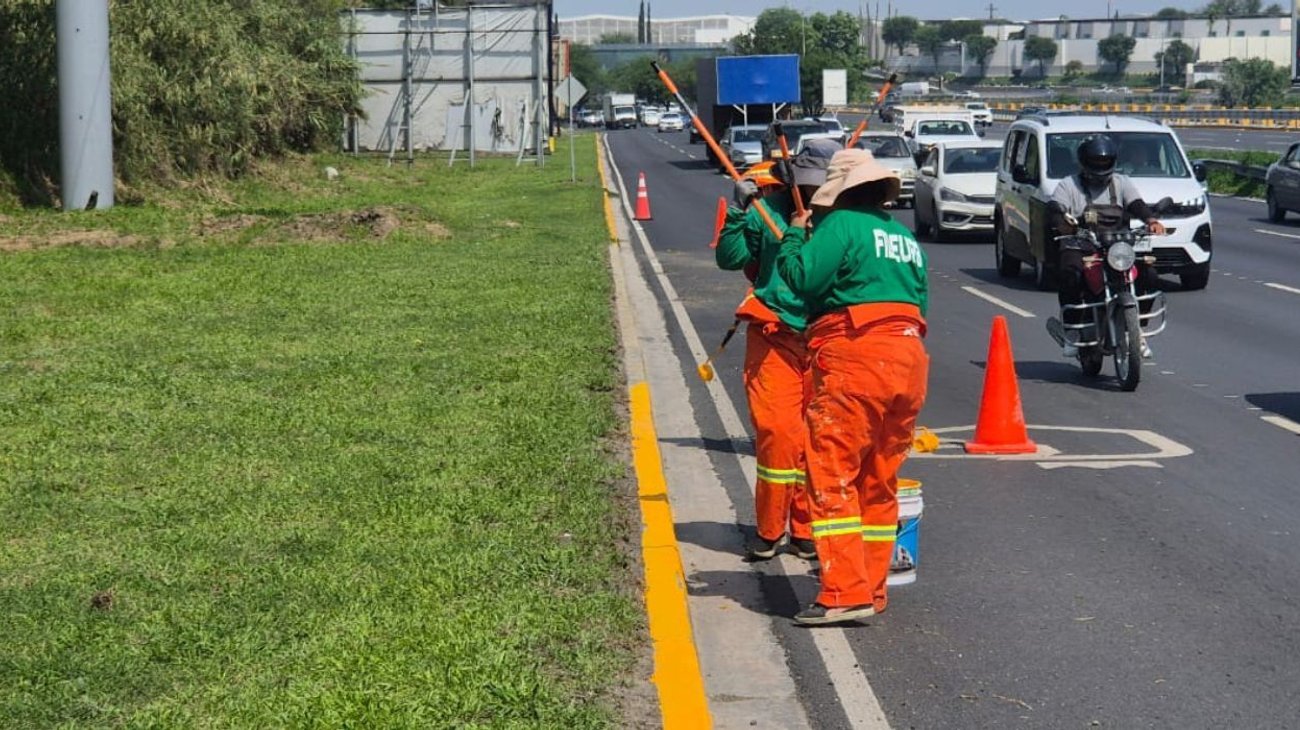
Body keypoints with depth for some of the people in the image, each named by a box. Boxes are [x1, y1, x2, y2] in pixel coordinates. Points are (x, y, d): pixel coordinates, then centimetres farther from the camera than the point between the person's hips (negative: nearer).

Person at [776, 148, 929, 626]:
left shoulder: (842, 224, -4)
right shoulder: (907, 238, 21)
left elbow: (804, 278, -13)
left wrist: (793, 238, 4)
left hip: (855, 358, -8)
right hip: (908, 359, 8)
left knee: (832, 476, -6)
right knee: (879, 482, 14)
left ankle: (846, 592, -14)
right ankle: (873, 590, 18)